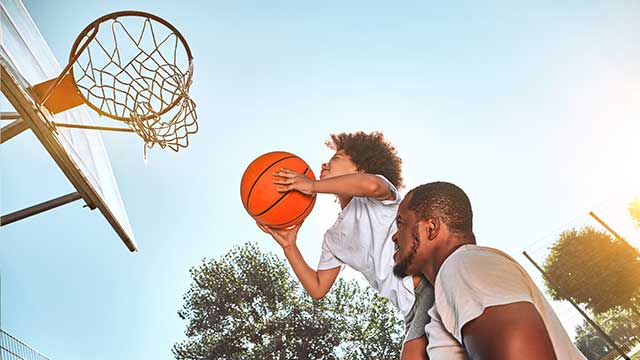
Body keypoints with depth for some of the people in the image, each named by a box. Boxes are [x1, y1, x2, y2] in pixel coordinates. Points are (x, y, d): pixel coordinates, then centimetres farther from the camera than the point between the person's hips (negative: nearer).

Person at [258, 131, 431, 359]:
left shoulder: (375, 198, -3)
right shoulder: (334, 237, 17)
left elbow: (371, 184, -31)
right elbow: (318, 288, 17)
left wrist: (311, 186, -19)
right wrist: (288, 246, 8)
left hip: (433, 283, -7)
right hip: (412, 306, 8)